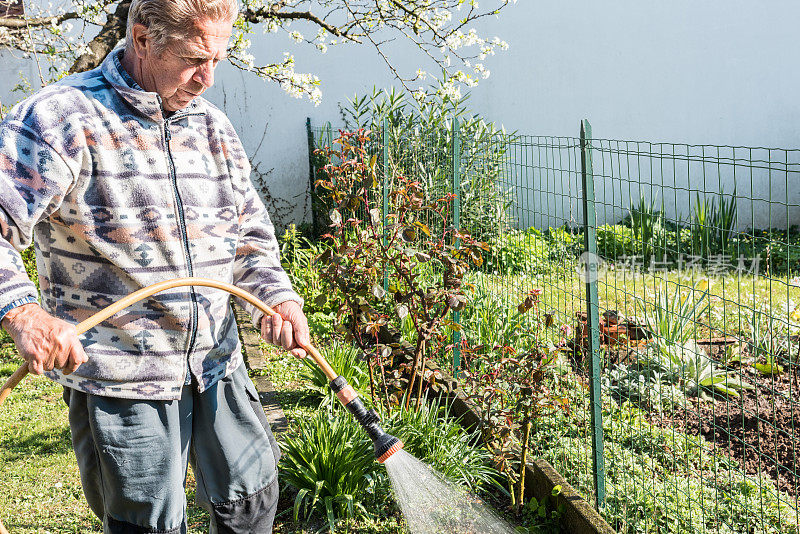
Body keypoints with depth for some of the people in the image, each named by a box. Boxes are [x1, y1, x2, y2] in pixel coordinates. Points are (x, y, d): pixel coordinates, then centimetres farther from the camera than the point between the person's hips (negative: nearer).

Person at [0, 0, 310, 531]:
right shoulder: (62, 119, -14)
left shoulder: (213, 126, 7)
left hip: (217, 363, 6)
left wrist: (277, 298, -6)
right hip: (119, 377, -5)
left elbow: (250, 234, 13)